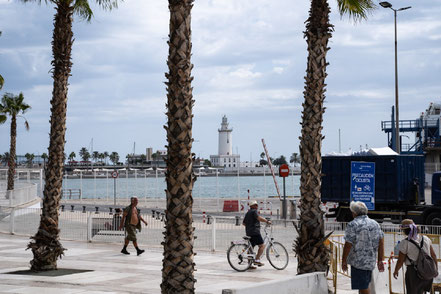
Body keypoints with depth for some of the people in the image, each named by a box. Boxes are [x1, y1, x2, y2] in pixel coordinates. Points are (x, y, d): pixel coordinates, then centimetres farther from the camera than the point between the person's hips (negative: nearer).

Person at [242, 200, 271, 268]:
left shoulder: (247, 213, 23)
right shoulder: (254, 211, -5)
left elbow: (243, 223, 29)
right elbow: (259, 218, -23)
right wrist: (267, 221, -18)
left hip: (249, 232, 10)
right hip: (255, 232, -10)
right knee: (262, 245, -8)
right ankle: (257, 260, -17)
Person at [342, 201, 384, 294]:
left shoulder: (352, 225, -11)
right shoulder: (375, 224, 9)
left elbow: (348, 245, -14)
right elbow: (381, 243, 8)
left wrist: (344, 261, -4)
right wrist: (380, 260, 12)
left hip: (358, 261, -7)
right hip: (371, 261, 7)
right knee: (365, 286, 19)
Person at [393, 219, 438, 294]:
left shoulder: (404, 243, -14)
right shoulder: (426, 239, 1)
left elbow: (400, 261, -8)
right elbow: (433, 255, 7)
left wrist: (396, 271, 10)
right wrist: (435, 268, 22)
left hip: (413, 272, -5)